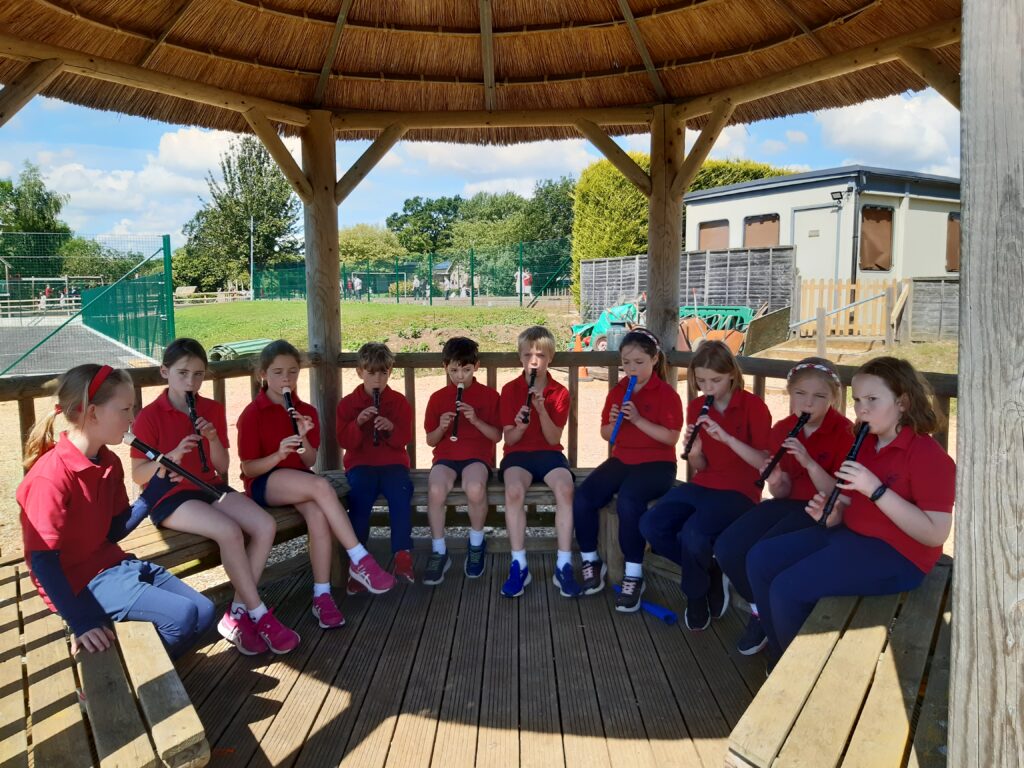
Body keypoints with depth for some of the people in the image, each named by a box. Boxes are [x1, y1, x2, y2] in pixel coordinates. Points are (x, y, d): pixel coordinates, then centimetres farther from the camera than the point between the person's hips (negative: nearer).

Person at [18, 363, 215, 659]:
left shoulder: (109, 462, 3)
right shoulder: (50, 477, -23)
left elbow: (116, 530, 7)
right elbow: (43, 560, -22)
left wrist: (159, 482, -3)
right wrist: (80, 622, -26)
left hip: (113, 565, 9)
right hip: (78, 581, -8)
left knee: (204, 612, 2)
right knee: (182, 615, -22)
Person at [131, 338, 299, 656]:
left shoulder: (214, 410, 6)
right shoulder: (149, 416, -7)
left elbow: (222, 468, 6)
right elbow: (138, 475, -8)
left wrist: (213, 438, -13)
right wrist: (172, 456, -26)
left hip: (211, 488, 5)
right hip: (170, 497, -5)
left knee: (265, 526, -19)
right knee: (230, 531, -31)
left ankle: (238, 612, -10)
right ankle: (260, 615, -16)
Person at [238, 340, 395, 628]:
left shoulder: (306, 411, 6)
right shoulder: (252, 414, -5)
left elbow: (309, 462, 3)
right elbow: (248, 468, -7)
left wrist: (304, 439, -17)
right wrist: (278, 455, -25)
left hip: (299, 480, 4)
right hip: (264, 483, -4)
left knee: (318, 513, -32)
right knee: (322, 486, -34)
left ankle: (322, 595, -25)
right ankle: (359, 560, -29)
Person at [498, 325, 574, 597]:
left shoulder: (559, 392, 3)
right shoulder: (510, 389, 3)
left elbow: (553, 439, -5)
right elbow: (509, 439, 0)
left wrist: (542, 410, -19)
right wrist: (519, 426, -23)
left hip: (549, 453, 1)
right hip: (518, 454, 0)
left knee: (565, 488, -32)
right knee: (514, 490, -34)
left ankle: (564, 564, -22)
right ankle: (519, 565, -23)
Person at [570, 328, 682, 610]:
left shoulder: (666, 393, -6)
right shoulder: (616, 391, 10)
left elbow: (671, 438, -15)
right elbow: (605, 434, 14)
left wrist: (638, 419, -22)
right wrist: (612, 423, -9)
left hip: (656, 463, -5)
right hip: (621, 459, 6)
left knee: (627, 500, -35)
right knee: (582, 497, -19)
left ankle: (634, 576, -19)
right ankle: (591, 563, 1)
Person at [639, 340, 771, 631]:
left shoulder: (754, 406, -9)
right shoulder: (696, 407, 6)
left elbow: (765, 463, -16)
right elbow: (701, 468, 9)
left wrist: (726, 437, -28)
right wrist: (694, 454, -15)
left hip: (738, 491, -5)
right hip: (702, 485, 6)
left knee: (693, 532, -33)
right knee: (650, 525, -18)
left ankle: (696, 596, 0)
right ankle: (710, 571, 4)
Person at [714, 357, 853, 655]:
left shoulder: (844, 432, -13)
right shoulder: (782, 430, 1)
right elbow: (782, 494, 6)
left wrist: (809, 463, -30)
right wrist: (776, 482, -18)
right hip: (790, 503, 6)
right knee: (726, 547, -14)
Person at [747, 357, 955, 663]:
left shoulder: (928, 454, -17)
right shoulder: (864, 445, 8)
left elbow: (936, 534, -24)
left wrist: (876, 489, -29)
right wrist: (831, 514, -7)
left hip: (896, 554, -9)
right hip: (850, 534, 9)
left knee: (787, 589, -21)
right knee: (761, 558, 1)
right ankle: (782, 658, 14)